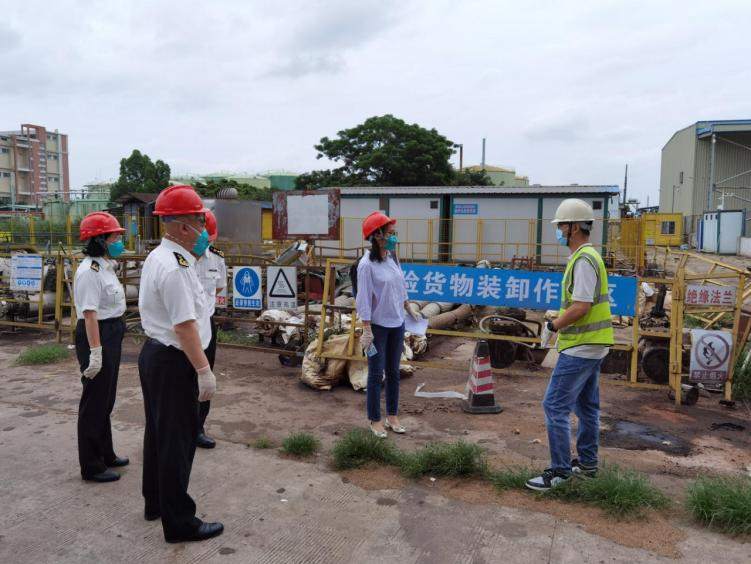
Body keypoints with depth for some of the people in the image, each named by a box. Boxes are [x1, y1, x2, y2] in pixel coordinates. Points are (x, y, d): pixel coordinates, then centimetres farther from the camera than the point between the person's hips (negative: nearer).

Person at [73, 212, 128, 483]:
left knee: (106, 399, 19)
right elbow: (90, 313, -23)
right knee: (95, 401, 1)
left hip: (111, 334, 10)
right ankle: (91, 466, 14)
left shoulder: (106, 266, 11)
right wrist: (95, 352, -26)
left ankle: (105, 454, 34)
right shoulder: (89, 271, -19)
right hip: (96, 335, -10)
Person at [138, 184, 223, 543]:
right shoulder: (174, 266, -23)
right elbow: (184, 326, -26)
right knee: (177, 440, 0)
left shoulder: (158, 257, 10)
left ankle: (156, 502, 38)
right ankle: (179, 522, 13)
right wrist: (204, 371, -23)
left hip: (155, 354, 11)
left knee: (159, 432, 21)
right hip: (173, 362, -10)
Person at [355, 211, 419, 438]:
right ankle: (375, 421, 18)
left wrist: (409, 310, 20)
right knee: (376, 374, 5)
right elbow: (364, 300, -17)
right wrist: (367, 331, -18)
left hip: (397, 323, 6)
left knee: (393, 372, 14)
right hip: (378, 325, -6)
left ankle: (392, 416, 27)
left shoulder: (392, 257, 3)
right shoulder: (367, 264, -17)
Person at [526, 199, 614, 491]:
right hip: (592, 345, 11)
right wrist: (558, 320, 13)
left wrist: (552, 326, -15)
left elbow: (582, 306, -25)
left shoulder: (584, 259, -18)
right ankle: (586, 463, 29)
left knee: (555, 405, -7)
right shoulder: (588, 256, 14)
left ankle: (560, 469, 0)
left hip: (580, 347, -11)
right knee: (586, 405, 18)